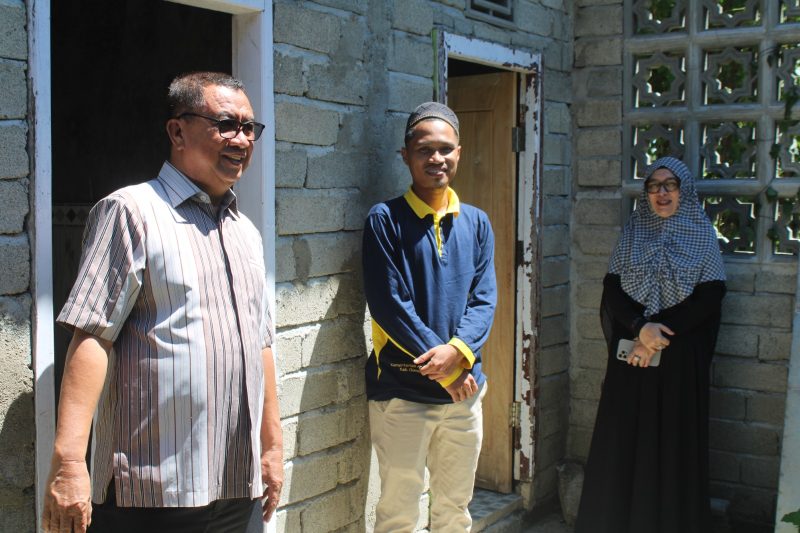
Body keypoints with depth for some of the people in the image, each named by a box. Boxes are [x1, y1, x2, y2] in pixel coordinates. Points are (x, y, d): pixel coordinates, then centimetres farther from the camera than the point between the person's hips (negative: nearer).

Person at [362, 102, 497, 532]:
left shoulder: (476, 223, 9)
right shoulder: (385, 220, -6)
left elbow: (484, 298, 2)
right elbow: (389, 306, -13)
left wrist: (457, 351, -16)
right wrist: (446, 370, -13)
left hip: (464, 388, 5)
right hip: (402, 388, -4)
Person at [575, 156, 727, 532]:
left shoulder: (702, 237, 2)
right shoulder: (633, 234, 8)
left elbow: (709, 296, -7)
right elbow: (612, 290, 0)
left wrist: (660, 335, -15)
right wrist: (640, 326, -17)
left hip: (681, 357, -2)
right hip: (631, 352, 2)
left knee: (673, 444, 2)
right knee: (624, 441, 4)